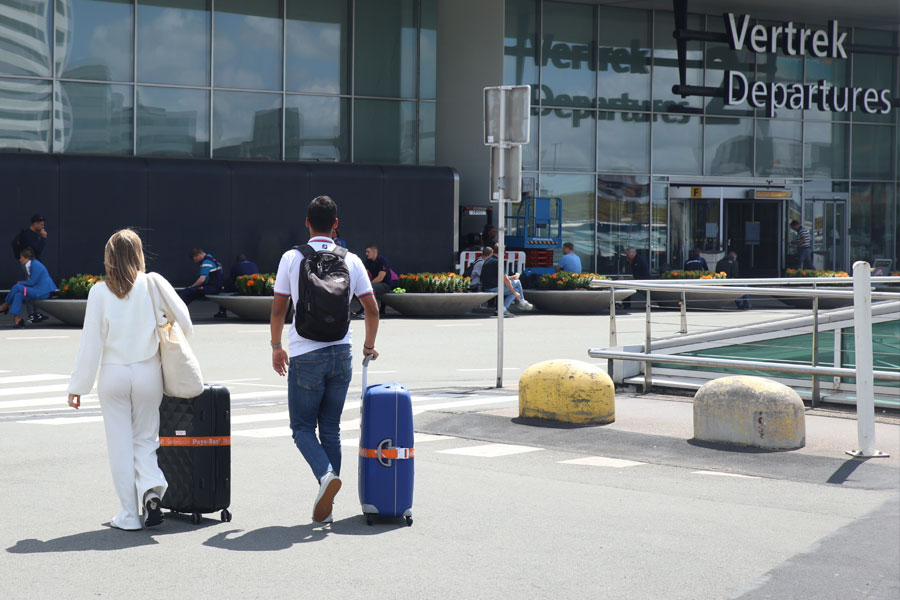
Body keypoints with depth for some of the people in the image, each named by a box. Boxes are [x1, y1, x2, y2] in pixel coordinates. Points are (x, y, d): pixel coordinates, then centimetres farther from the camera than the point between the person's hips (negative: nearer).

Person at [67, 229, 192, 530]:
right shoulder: (153, 284, -4)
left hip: (113, 375, -1)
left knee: (121, 445, 7)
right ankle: (151, 488, -11)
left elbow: (90, 344, -5)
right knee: (145, 438, 15)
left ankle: (129, 514, 8)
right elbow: (184, 321, 0)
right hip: (148, 372, 1)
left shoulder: (100, 292, -6)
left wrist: (78, 386, 2)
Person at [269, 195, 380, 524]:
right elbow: (372, 309, 6)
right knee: (331, 428, 11)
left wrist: (276, 346, 14)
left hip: (306, 356, -3)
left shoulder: (292, 258, -3)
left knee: (302, 426, 8)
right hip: (341, 353, 3)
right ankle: (325, 507, 10)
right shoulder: (351, 261, 4)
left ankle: (326, 474, -19)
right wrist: (369, 345, 22)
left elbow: (278, 309, -1)